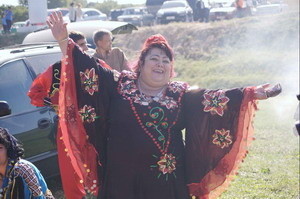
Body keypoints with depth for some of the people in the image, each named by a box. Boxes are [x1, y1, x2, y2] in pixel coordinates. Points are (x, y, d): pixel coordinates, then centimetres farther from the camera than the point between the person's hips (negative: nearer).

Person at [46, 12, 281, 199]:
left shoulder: (181, 95, 5)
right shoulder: (119, 85, 4)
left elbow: (212, 99, -4)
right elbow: (88, 68, 1)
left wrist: (252, 94, -15)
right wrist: (64, 41, -9)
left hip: (165, 178, 0)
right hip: (122, 177, 0)